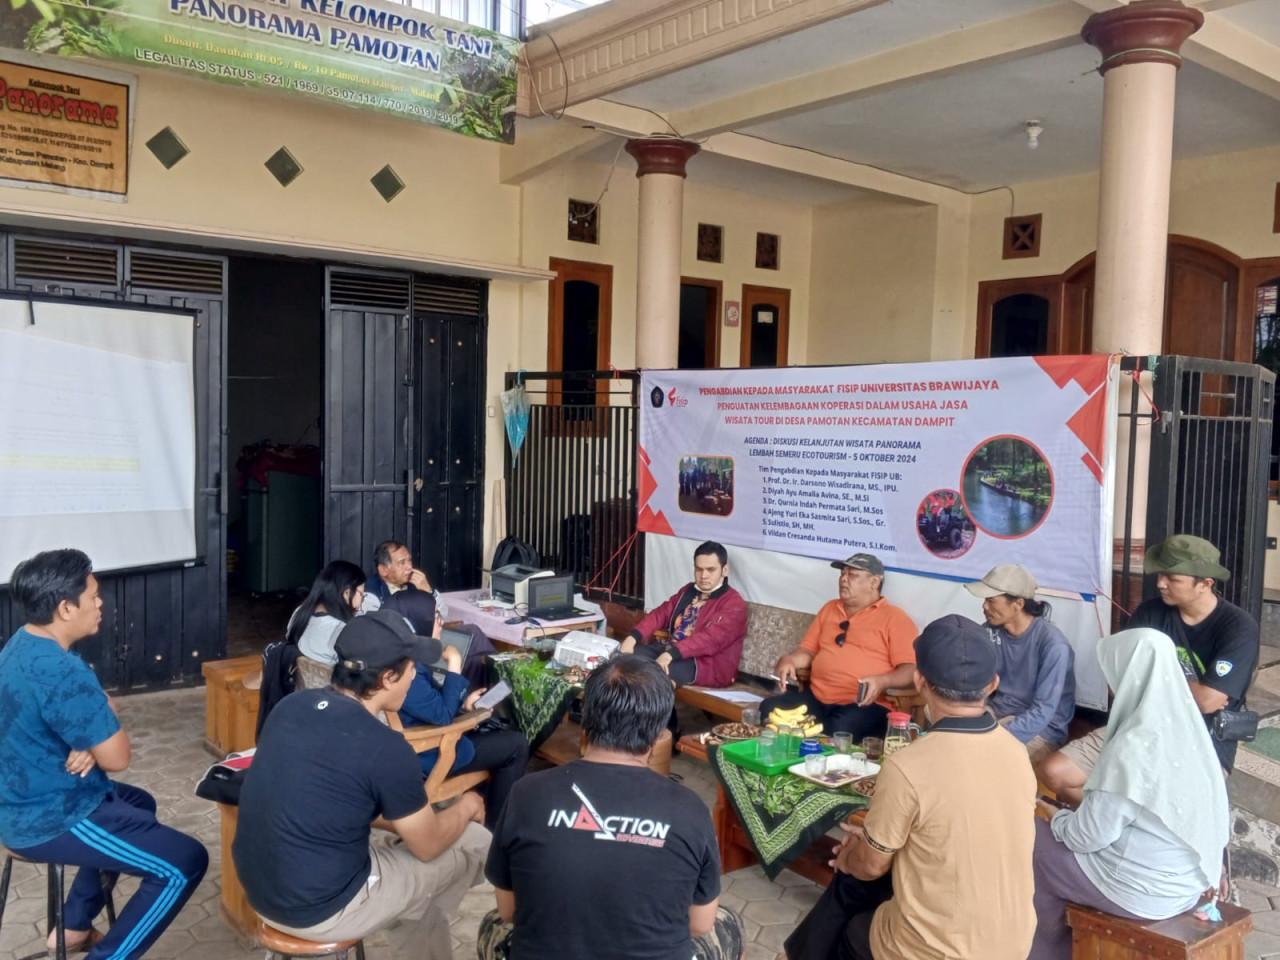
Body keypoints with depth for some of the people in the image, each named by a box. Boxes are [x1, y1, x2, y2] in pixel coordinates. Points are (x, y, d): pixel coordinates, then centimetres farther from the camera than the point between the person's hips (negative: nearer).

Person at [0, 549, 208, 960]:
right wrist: (108, 713, -4)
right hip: (50, 821, -10)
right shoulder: (62, 671, -29)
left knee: (139, 803, 32)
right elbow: (117, 758, -23)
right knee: (186, 861, -9)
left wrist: (91, 744, -9)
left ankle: (74, 925, 35)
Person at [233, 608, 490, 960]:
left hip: (258, 888, 7)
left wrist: (410, 814, 17)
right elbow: (429, 845, -6)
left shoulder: (292, 705, -2)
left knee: (407, 829, 25)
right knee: (474, 842, 8)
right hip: (320, 909, -7)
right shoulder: (385, 749, -22)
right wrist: (466, 807, 13)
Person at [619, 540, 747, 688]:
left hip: (706, 663, -8)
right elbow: (661, 614, 11)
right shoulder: (687, 591, 17)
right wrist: (633, 637, -6)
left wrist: (671, 654, -35)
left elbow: (710, 638, -24)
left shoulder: (733, 603, -10)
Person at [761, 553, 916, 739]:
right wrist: (788, 660, 2)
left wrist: (882, 682, -24)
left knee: (840, 730, -37)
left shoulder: (895, 618, 3)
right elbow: (808, 650, 24)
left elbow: (910, 669, -5)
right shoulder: (829, 608, 22)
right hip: (817, 697, 6)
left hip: (865, 703, -5)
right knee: (770, 708, -19)